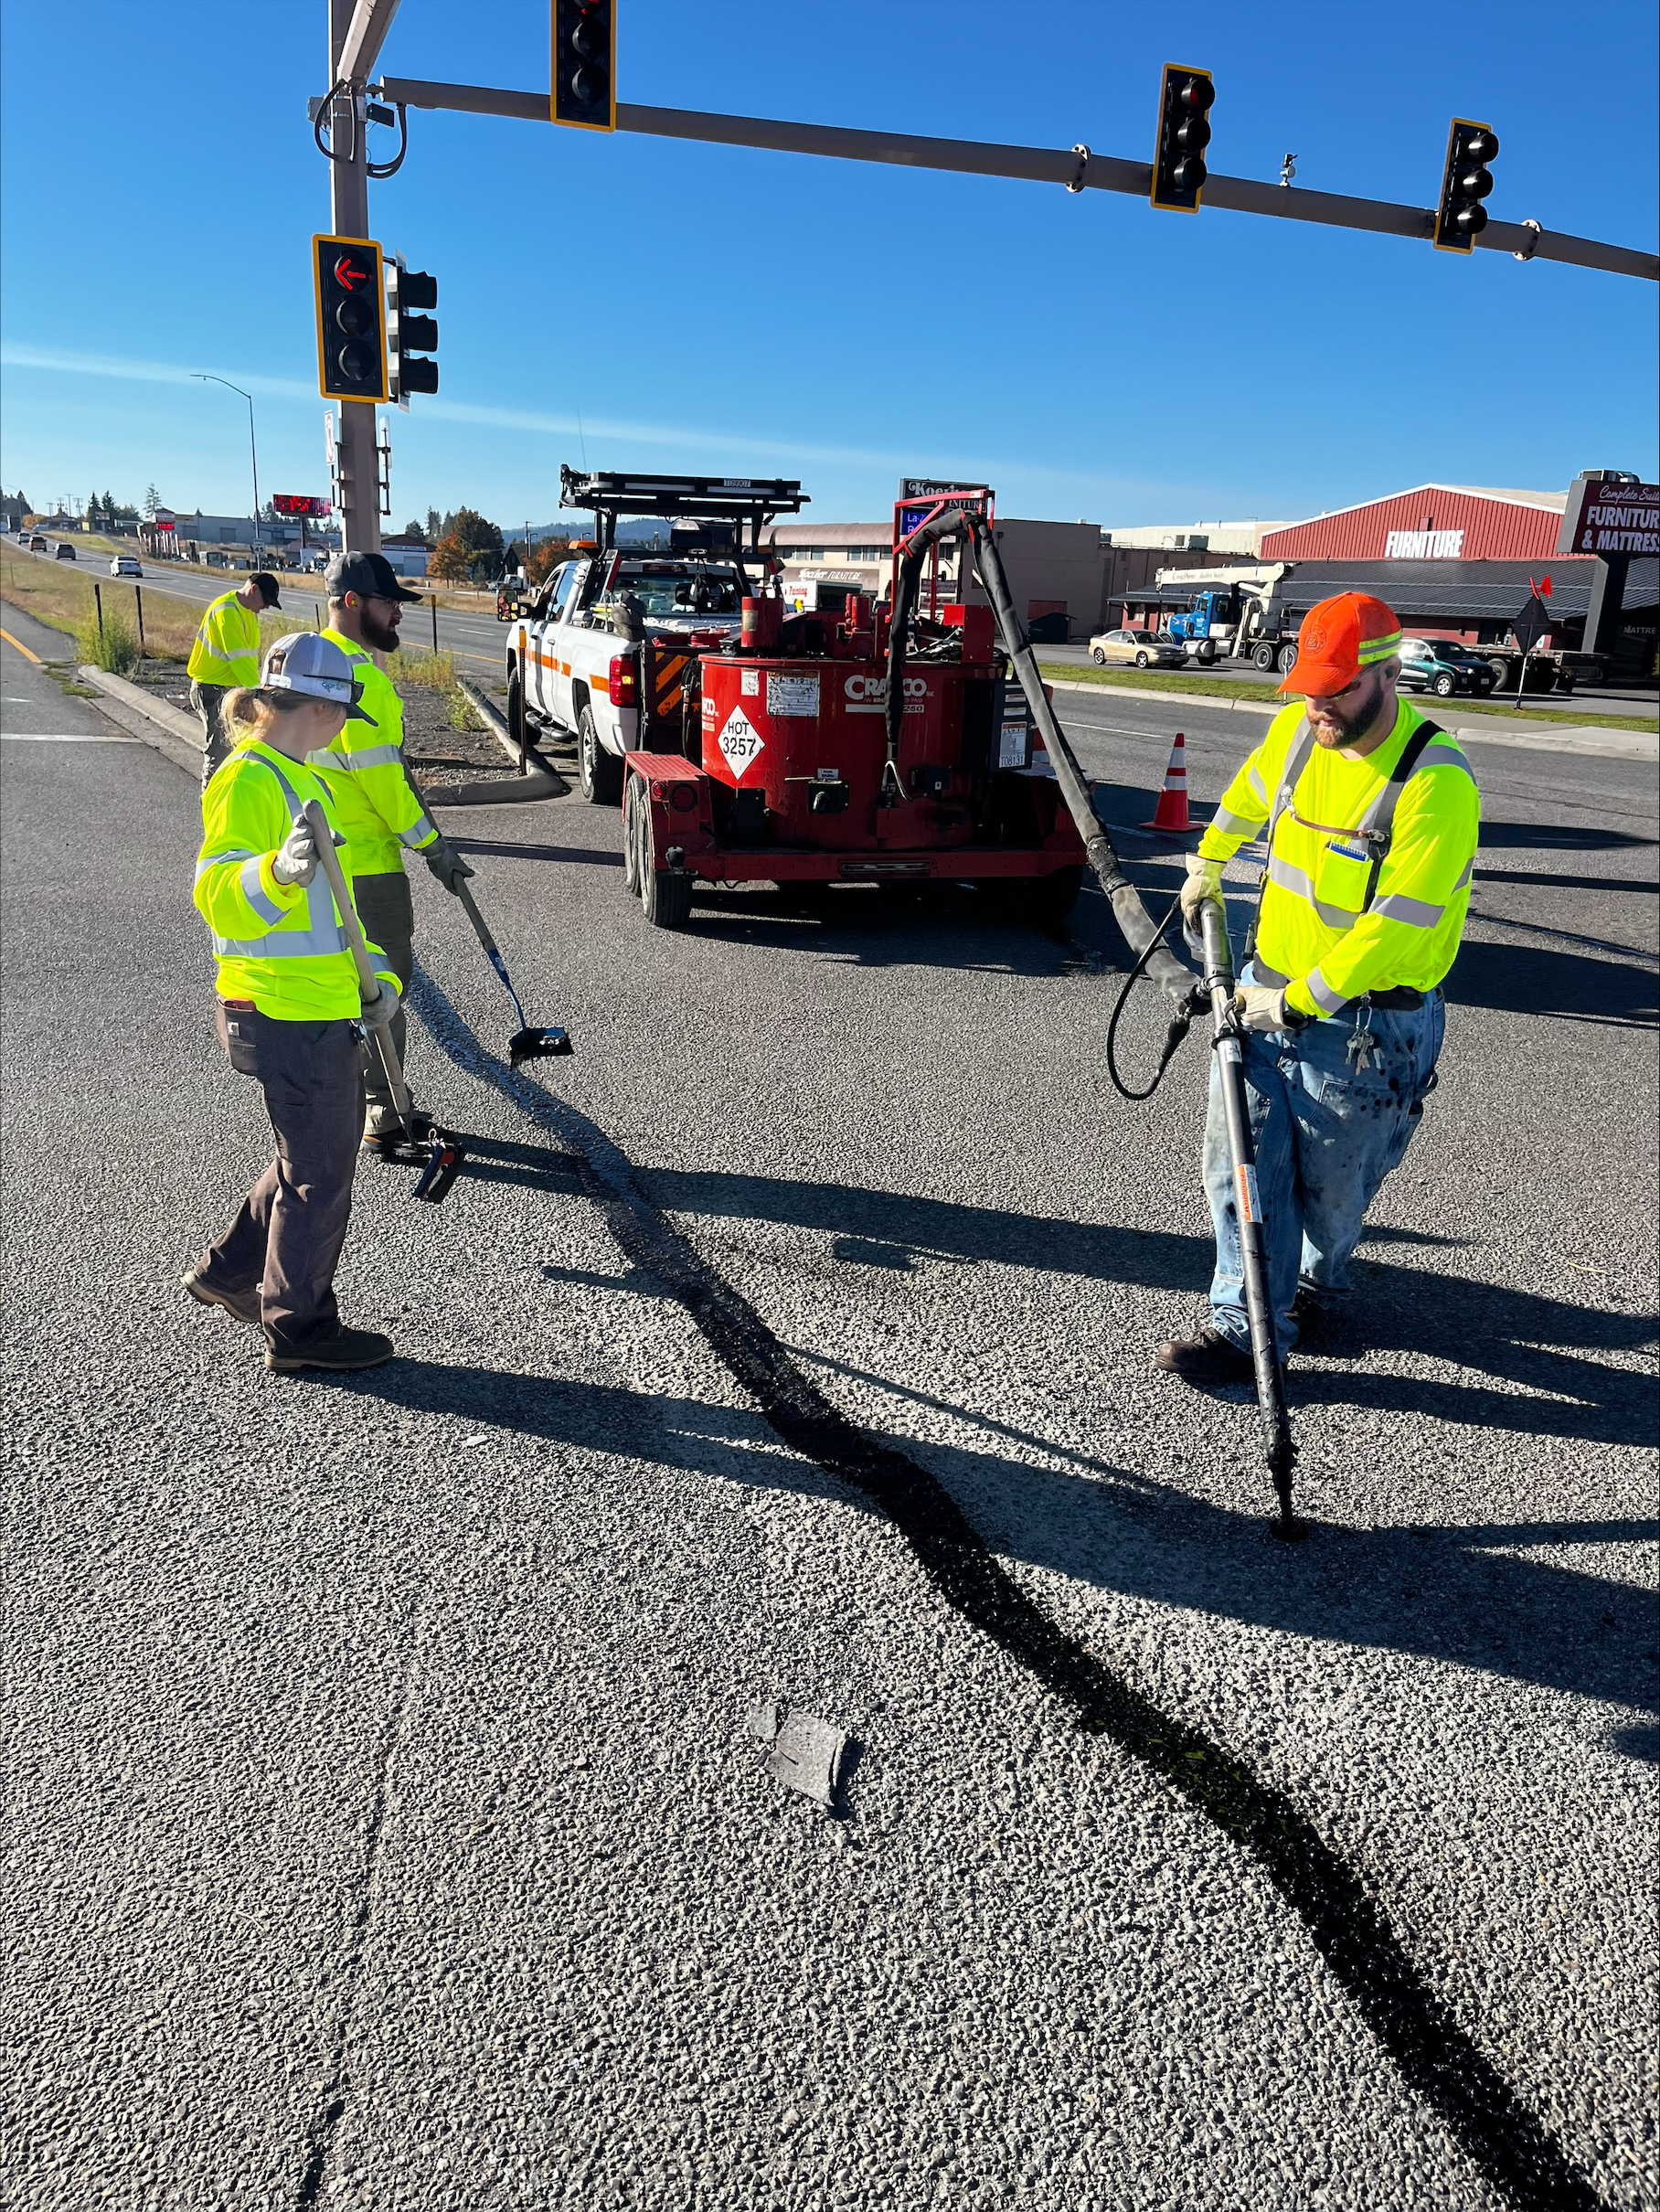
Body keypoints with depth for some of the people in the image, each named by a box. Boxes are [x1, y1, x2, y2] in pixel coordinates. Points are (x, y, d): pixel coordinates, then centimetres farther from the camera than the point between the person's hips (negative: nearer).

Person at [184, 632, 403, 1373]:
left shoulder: (298, 777, 15)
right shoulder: (249, 781, -16)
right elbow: (218, 892, -29)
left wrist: (373, 973, 20)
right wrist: (278, 874, -48)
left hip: (323, 1007, 10)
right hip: (287, 1015, -10)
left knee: (318, 1149, 21)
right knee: (320, 1169, 1)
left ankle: (228, 1271, 36)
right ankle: (299, 1326, 16)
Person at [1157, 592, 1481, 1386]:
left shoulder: (1436, 781, -23)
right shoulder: (1296, 731, -1)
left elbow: (1393, 926, -25)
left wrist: (1297, 1001, -21)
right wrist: (1207, 864, 35)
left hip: (1363, 1021, -5)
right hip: (1267, 989, 6)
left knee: (1327, 1186, 13)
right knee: (1239, 1162, 4)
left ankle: (1315, 1284, 41)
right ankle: (1245, 1327, 14)